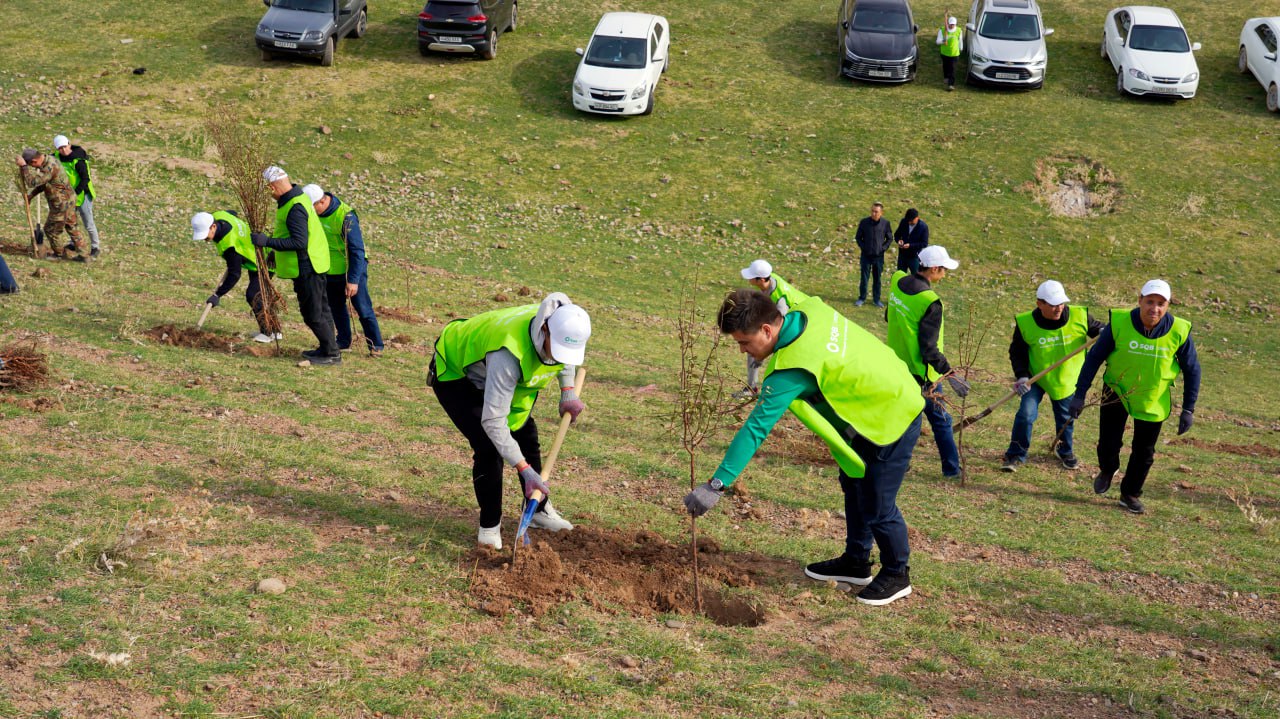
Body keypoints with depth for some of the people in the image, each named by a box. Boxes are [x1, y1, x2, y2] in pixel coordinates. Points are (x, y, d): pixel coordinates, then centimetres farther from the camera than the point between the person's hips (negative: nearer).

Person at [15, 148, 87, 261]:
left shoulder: (50, 168, -29)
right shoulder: (48, 160, 4)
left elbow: (32, 181, -35)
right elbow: (43, 182, 17)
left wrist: (23, 166, -29)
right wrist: (32, 195, 11)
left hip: (61, 204, -10)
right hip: (69, 199, 10)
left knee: (50, 229, 10)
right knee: (72, 227, 19)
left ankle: (58, 253, 28)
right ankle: (82, 255, 25)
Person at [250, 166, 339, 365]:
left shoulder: (295, 208, -25)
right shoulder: (297, 197, 8)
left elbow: (299, 242, -29)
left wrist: (268, 241, -29)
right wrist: (276, 253, 21)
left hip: (306, 268, -10)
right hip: (313, 263, 10)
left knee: (313, 313, -2)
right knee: (320, 309, 18)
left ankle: (332, 354, 6)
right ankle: (327, 349, 28)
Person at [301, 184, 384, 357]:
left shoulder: (346, 217, -26)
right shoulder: (315, 214, -5)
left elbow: (357, 250, -24)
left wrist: (353, 280, -24)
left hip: (352, 271, -7)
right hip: (331, 271, 7)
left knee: (363, 309, -3)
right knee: (336, 308, 17)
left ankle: (375, 346, 5)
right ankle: (343, 341, 32)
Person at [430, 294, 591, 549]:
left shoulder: (561, 324, -25)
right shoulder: (510, 353, -46)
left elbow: (566, 356, 6)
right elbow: (493, 420, -42)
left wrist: (568, 390, -5)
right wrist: (525, 470, -41)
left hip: (489, 373, 8)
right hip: (453, 373, -8)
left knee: (525, 433, 10)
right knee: (489, 448, -19)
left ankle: (539, 510, 30)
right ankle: (489, 527, -1)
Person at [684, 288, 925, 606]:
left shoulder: (793, 369, -34)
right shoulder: (810, 310, -12)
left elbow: (756, 428, -35)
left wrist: (717, 484, -33)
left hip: (893, 418, -10)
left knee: (876, 506, 1)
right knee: (853, 485, 21)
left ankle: (897, 574, 24)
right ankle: (856, 562, 37)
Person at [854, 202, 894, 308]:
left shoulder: (885, 223, -6)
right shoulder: (864, 222, -7)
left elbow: (890, 238, 7)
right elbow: (858, 237, 5)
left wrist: (883, 248, -4)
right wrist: (862, 247, -4)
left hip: (879, 256, 0)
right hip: (866, 255, 0)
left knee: (877, 278, 9)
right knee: (864, 277, 5)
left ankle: (877, 299, 21)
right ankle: (862, 298, 17)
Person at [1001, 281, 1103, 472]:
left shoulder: (1079, 316, -19)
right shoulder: (1025, 324, -20)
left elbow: (1095, 327, -2)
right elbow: (1017, 352, -9)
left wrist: (1103, 331, -26)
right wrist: (1021, 375, -22)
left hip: (1067, 380, 2)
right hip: (1035, 378, -2)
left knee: (1065, 418, 16)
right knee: (1026, 413, -14)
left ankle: (1065, 451, 44)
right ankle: (1016, 455, 6)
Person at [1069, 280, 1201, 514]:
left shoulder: (1179, 332, -18)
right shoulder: (1119, 323, -21)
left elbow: (1192, 370, -3)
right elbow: (1094, 358, -11)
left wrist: (1188, 409, -4)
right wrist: (1079, 395, -12)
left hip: (1153, 400, 1)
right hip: (1116, 392, -1)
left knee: (1144, 453, 6)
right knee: (1108, 443, 1)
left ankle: (1130, 494, 28)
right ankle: (1107, 471, 37)